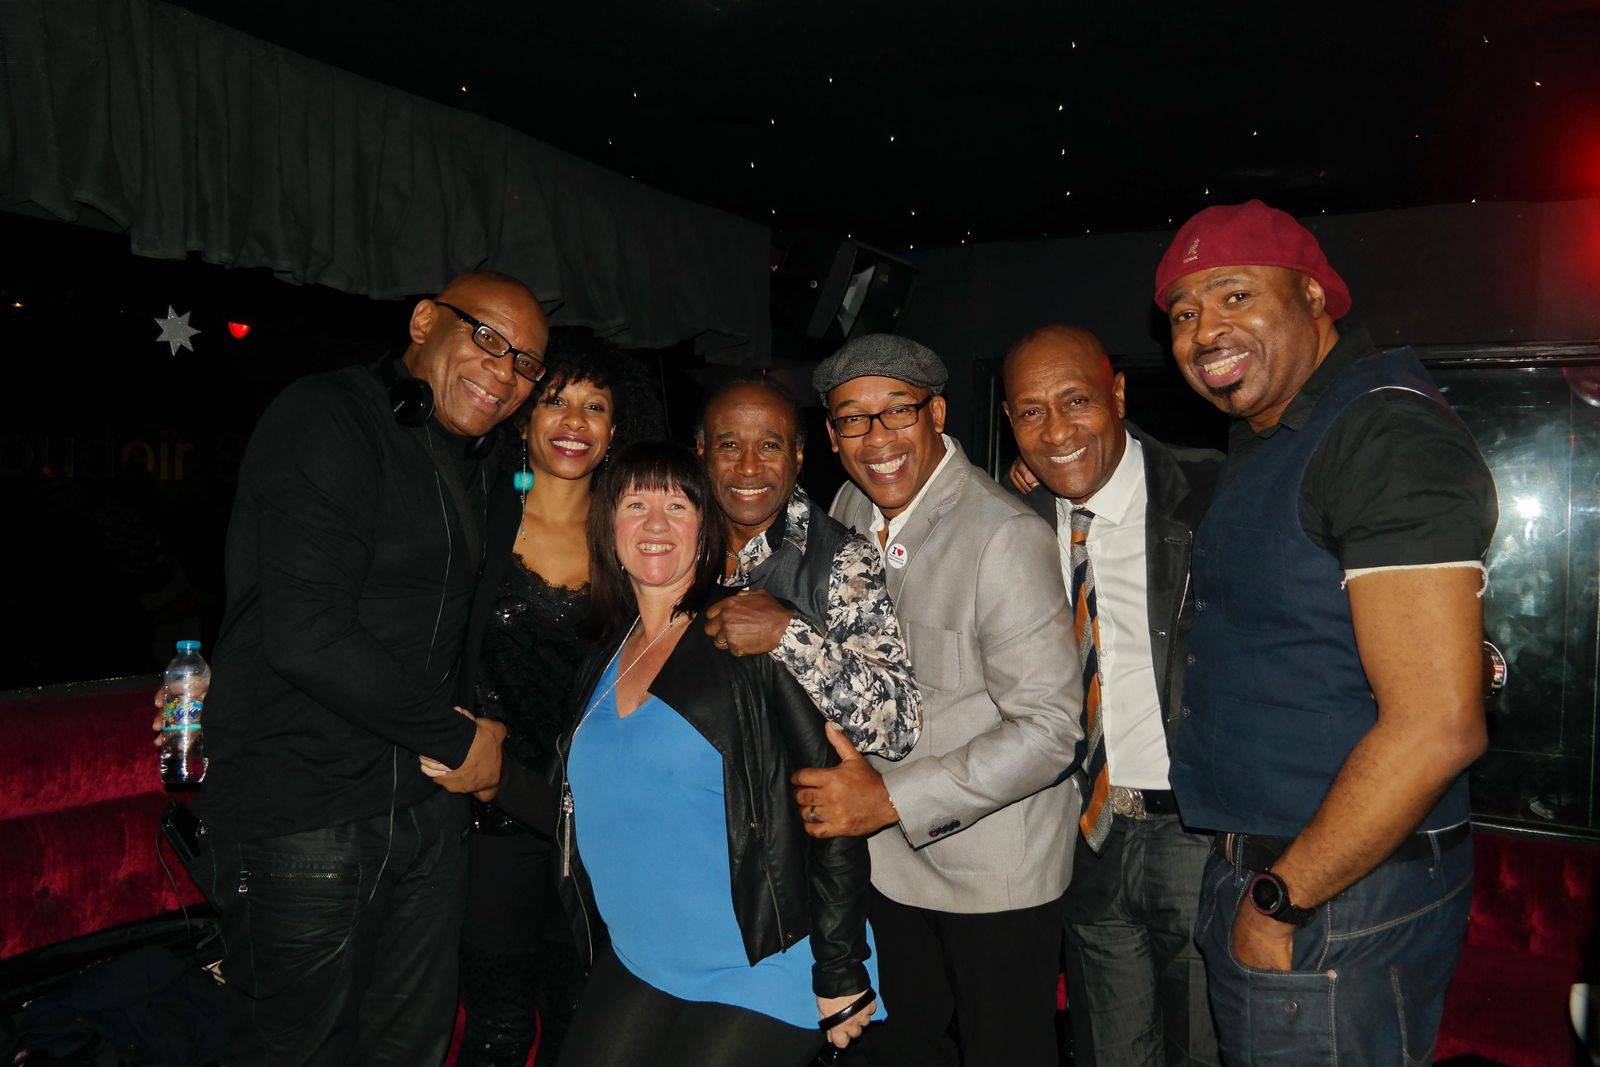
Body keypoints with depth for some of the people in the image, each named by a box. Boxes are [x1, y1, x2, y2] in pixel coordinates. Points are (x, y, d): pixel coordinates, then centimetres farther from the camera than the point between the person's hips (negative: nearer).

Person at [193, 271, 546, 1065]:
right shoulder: (329, 420, -14)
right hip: (304, 814, -8)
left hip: (428, 806, 8)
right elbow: (307, 636, -24)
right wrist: (457, 739, -13)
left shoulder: (466, 463, 14)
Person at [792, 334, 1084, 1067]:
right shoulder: (851, 511, 1)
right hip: (887, 854, 7)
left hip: (994, 866, -6)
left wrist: (892, 799, -26)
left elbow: (1048, 730, -25)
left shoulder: (1005, 538, -23)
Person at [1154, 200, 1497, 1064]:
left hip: (1336, 904, -9)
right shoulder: (1259, 442, 12)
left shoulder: (1387, 434, -18)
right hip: (1252, 876, 9)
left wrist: (1284, 898, -17)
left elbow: (1437, 727, -25)